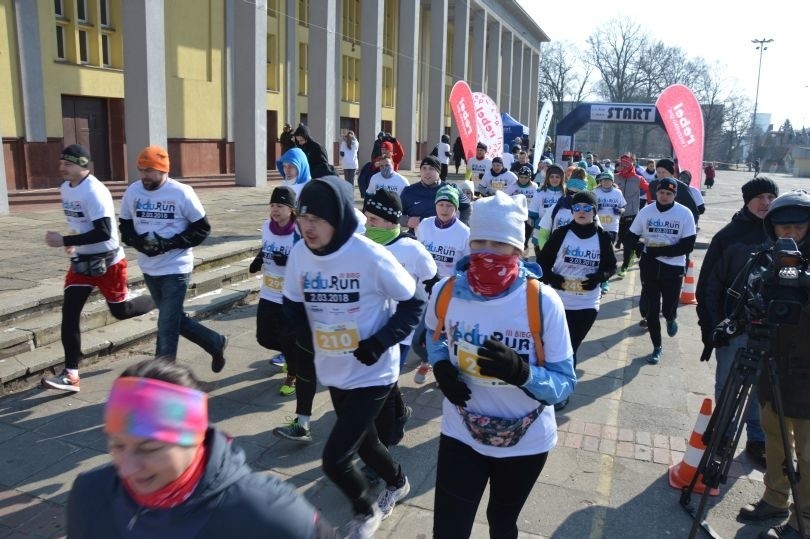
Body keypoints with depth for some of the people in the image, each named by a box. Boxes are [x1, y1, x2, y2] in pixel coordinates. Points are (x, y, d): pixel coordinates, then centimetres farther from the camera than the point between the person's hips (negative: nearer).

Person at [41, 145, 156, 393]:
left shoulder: (95, 192, -23)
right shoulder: (65, 188, 5)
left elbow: (103, 232, -29)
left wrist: (65, 241, -28)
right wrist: (74, 244, 9)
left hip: (108, 262, -7)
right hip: (81, 261, 8)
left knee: (120, 311, 8)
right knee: (69, 312, -2)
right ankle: (71, 375, 2)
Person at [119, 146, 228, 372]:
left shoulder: (182, 193, -13)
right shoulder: (132, 191, 1)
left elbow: (202, 229, -8)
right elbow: (125, 226, 11)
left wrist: (169, 243, -19)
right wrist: (139, 242, -12)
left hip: (175, 269, -6)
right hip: (148, 268, 6)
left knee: (167, 328, -4)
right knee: (174, 319, 17)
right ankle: (216, 343, 37)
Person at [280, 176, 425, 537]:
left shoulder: (370, 256, -23)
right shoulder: (299, 254, -8)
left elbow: (414, 302, -12)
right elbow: (293, 305, 8)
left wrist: (381, 342, -20)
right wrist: (308, 336, -5)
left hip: (373, 373, -5)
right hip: (333, 373, 6)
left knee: (335, 459, -7)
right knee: (363, 442, 23)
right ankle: (398, 483, 56)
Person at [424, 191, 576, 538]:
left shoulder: (543, 302, -22)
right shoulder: (445, 292, -13)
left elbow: (565, 383, -17)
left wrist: (519, 372, -36)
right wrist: (440, 367, -10)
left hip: (525, 442, -1)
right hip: (461, 435, 1)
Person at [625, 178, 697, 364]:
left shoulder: (684, 213, -8)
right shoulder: (646, 211, -1)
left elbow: (688, 245, -12)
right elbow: (631, 238, 4)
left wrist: (660, 251, -20)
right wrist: (642, 249, -16)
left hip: (673, 268, -2)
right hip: (649, 267, 2)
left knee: (669, 307, 6)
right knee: (651, 309, 4)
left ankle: (671, 318, 45)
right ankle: (657, 347, 23)